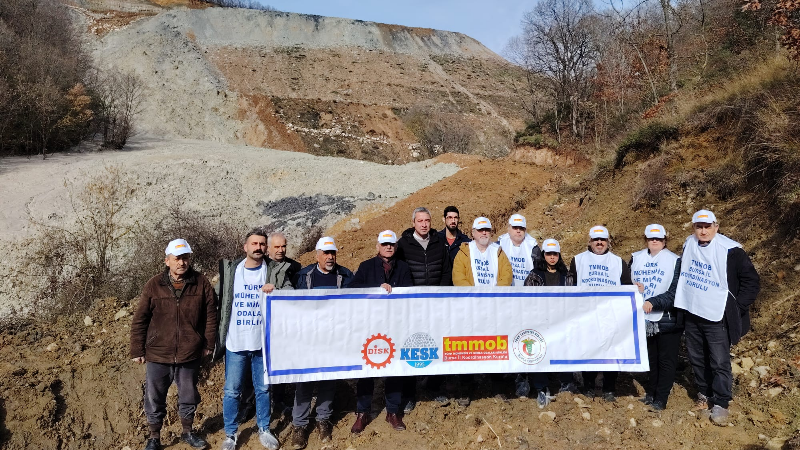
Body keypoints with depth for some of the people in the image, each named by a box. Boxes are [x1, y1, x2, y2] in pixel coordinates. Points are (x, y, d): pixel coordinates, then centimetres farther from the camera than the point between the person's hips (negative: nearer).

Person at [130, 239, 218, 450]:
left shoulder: (201, 283, -6)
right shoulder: (154, 285, -8)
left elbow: (211, 315, 0)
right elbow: (139, 320, -3)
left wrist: (208, 344, 0)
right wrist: (137, 350, -2)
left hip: (190, 355, 1)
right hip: (158, 355, -1)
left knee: (189, 397, 17)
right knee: (154, 400, 12)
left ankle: (187, 433, 39)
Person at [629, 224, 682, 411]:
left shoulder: (675, 261, -7)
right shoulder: (636, 258, 6)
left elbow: (675, 292, -14)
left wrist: (653, 302, -24)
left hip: (668, 319, -4)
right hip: (644, 318, 4)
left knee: (666, 360, 5)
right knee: (650, 357, 17)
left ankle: (661, 398, 15)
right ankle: (650, 392, 31)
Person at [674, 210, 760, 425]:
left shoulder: (730, 250, -13)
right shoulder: (689, 245, 3)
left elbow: (752, 282, -7)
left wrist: (736, 308, -10)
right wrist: (684, 300, 15)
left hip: (717, 318, -5)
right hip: (692, 314, 5)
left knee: (720, 363, -1)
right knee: (696, 358, 15)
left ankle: (720, 404, 12)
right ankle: (704, 394, 31)